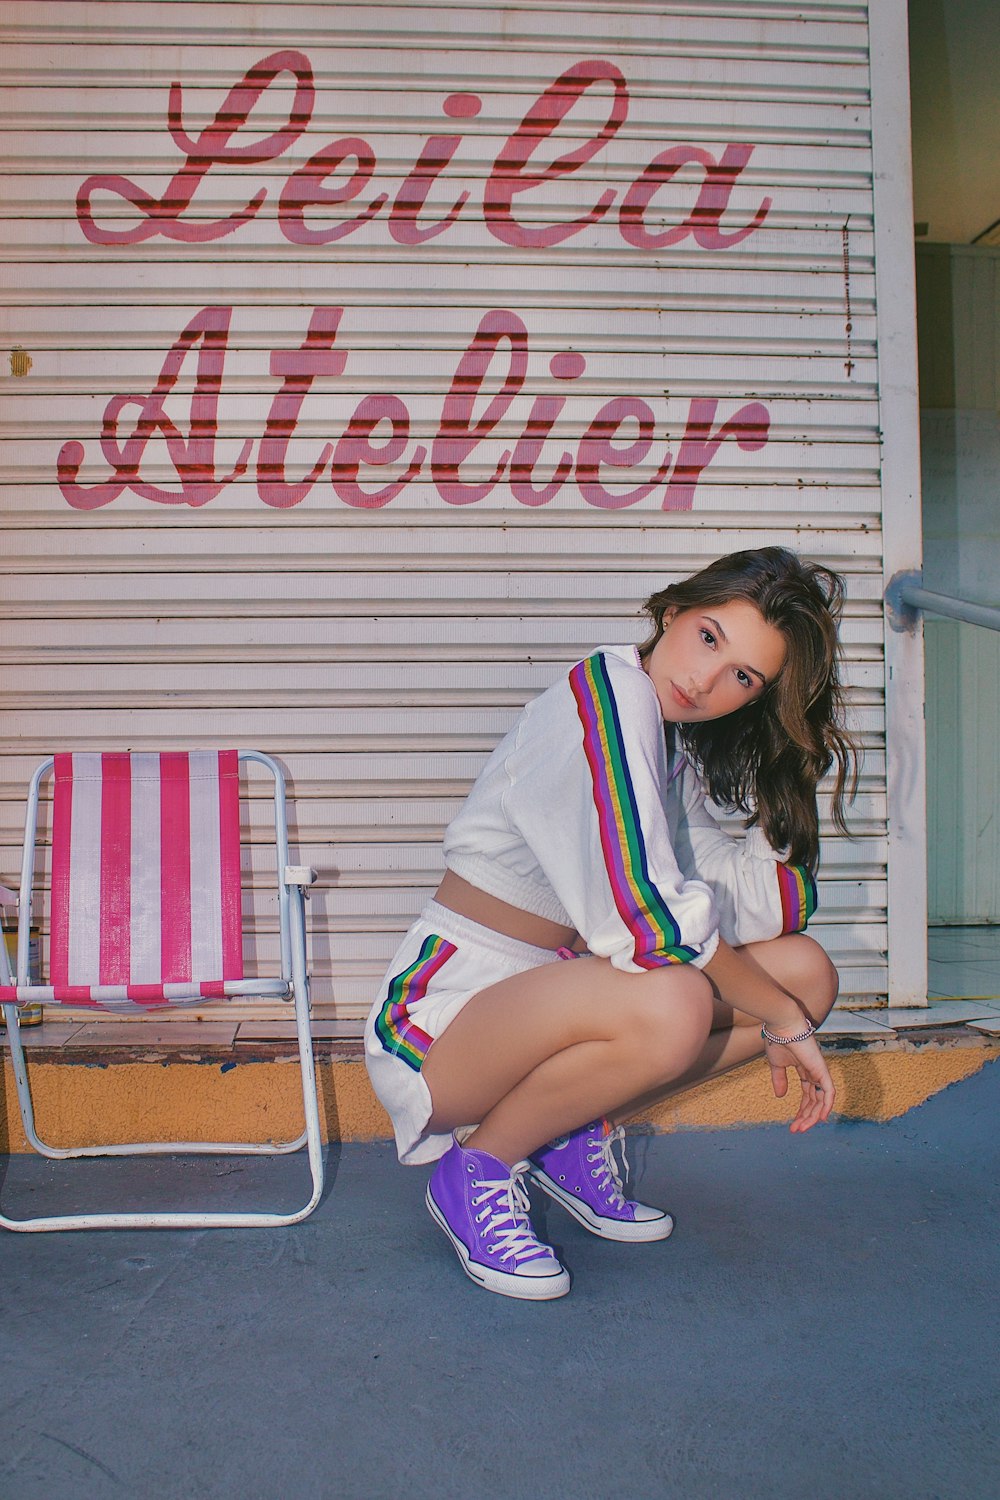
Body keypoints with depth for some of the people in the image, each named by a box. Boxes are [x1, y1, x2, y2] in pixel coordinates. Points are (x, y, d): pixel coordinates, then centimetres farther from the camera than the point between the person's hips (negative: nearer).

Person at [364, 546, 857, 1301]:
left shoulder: (672, 749, 10)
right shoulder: (606, 697, -19)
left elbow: (765, 910, 2)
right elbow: (649, 924, -25)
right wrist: (782, 1018, -16)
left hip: (557, 995, 9)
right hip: (450, 1010, -9)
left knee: (805, 970, -1)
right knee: (670, 1004, -37)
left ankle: (579, 1132, 6)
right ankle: (479, 1166, -10)